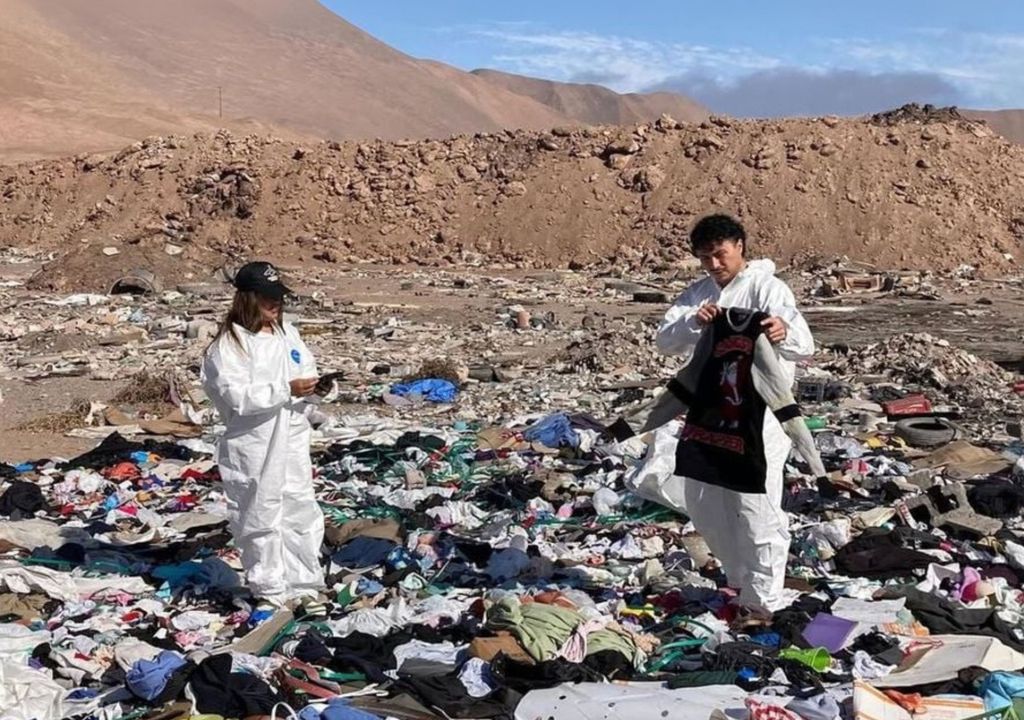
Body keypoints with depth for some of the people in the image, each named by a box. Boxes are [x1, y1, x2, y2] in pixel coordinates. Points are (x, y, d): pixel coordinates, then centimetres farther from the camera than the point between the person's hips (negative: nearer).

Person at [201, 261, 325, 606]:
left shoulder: (286, 332, 9)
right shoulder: (229, 344, -14)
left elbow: (308, 368, 19)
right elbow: (237, 395, -22)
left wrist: (307, 389, -4)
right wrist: (286, 390, -24)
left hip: (291, 440, 7)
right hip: (254, 447, -7)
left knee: (302, 510, 14)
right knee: (261, 517, 3)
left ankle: (303, 582, 28)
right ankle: (269, 588, 17)